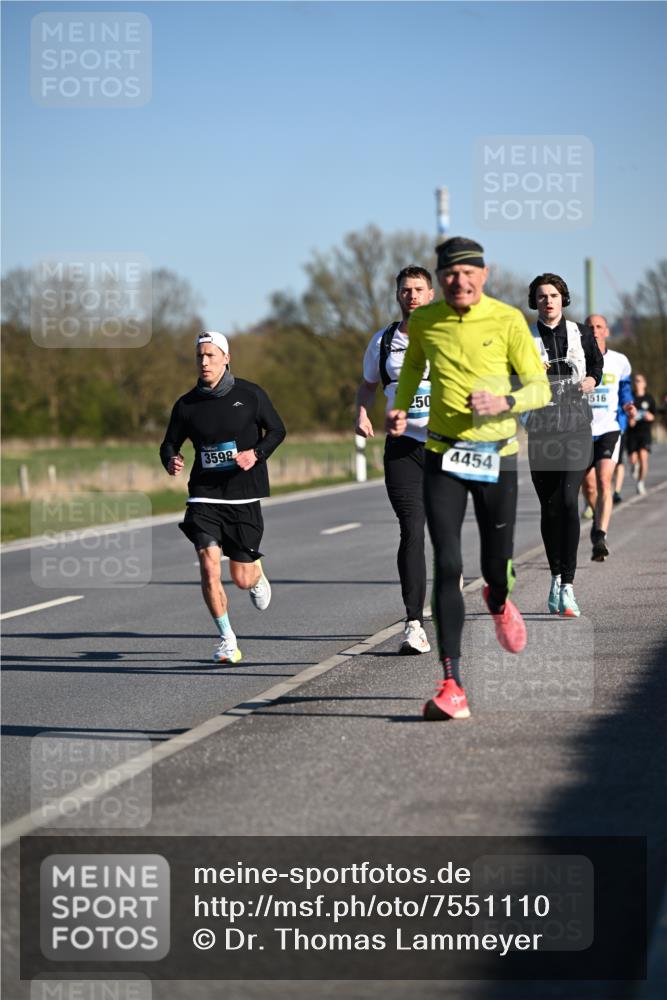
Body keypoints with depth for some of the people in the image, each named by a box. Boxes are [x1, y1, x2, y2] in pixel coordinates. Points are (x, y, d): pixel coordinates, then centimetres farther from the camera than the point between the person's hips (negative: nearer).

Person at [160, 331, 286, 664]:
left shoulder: (250, 395, -4)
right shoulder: (186, 405, 1)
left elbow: (277, 430, 6)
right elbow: (169, 443, 10)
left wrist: (256, 454, -13)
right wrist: (171, 460, -13)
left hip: (244, 497, -1)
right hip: (204, 496, 1)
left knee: (242, 579, 5)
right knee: (209, 566, -17)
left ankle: (257, 576, 45)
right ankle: (227, 639, 0)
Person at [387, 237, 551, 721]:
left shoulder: (508, 320, -7)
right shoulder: (424, 322, 1)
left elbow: (540, 388, -5)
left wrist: (504, 401, -24)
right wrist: (400, 409, 7)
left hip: (496, 456, -1)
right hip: (443, 455, 1)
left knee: (496, 564, 8)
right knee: (447, 567, -11)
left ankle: (498, 603, 49)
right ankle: (452, 686, -13)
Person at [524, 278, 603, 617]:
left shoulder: (581, 333, 9)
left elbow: (597, 363, 24)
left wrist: (592, 379, 3)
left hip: (576, 427, -1)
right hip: (540, 430, 1)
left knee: (568, 502, -14)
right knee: (549, 508, 5)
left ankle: (567, 585, -15)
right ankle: (556, 578, 22)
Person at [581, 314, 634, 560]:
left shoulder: (619, 361, 4)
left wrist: (627, 406, -2)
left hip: (609, 429, -2)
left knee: (604, 481, -19)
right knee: (588, 485, 11)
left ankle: (600, 537, -24)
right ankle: (598, 518, 42)